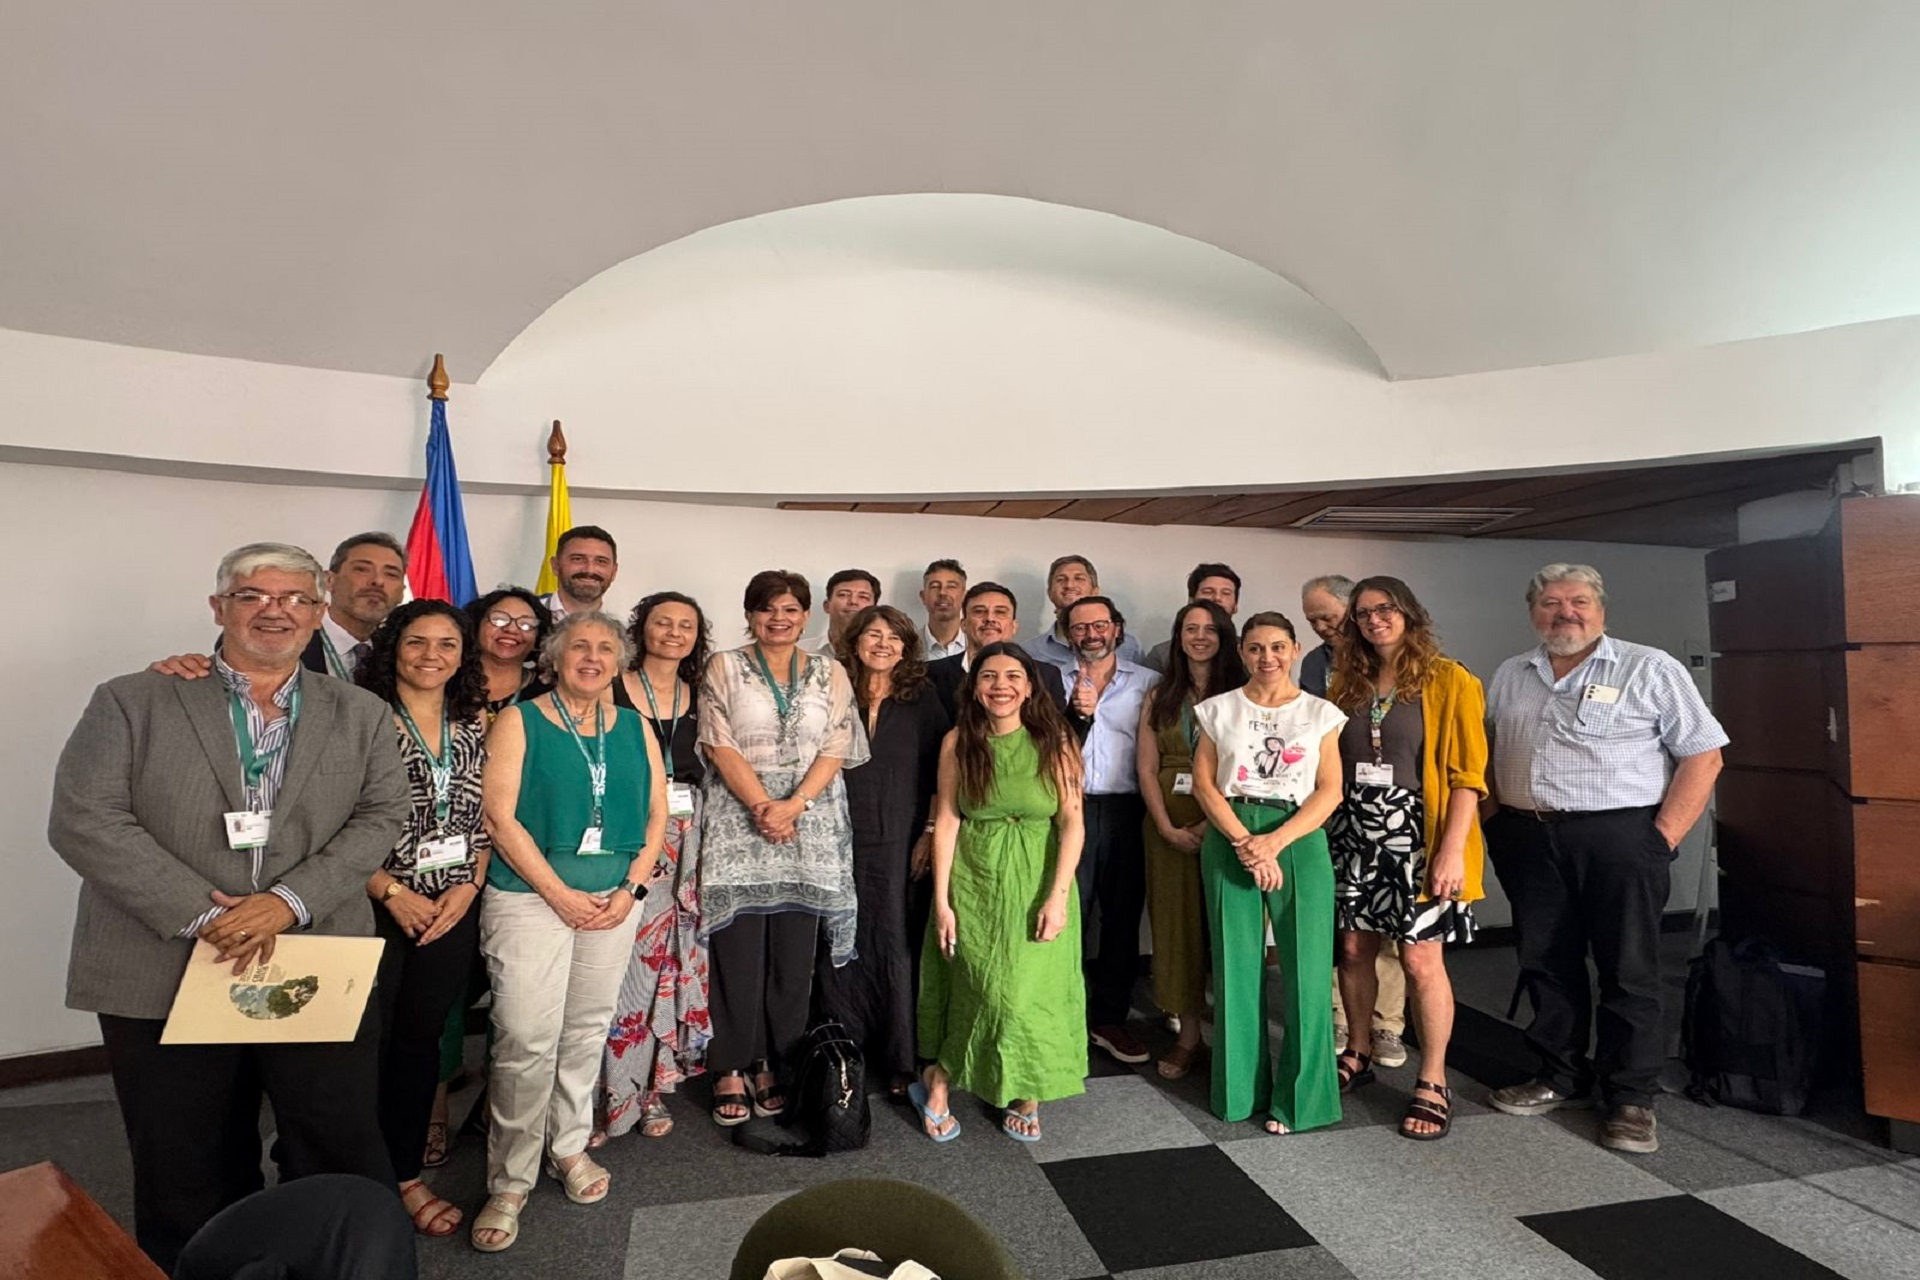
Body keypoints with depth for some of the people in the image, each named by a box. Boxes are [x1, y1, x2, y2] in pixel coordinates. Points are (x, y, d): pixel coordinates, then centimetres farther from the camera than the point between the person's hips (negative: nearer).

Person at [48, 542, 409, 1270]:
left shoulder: (361, 716, 6)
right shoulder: (130, 702, 2)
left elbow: (379, 819, -1)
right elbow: (84, 821, -7)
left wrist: (288, 900, -16)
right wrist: (202, 915, -16)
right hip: (164, 977, 0)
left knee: (343, 1163, 9)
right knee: (189, 1182, 15)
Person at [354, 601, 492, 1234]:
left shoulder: (474, 727, 5)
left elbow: (483, 819, 8)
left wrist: (469, 887, -4)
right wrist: (392, 892, -13)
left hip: (452, 911, 4)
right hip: (376, 908, -4)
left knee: (420, 1040, 15)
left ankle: (405, 1174, 31)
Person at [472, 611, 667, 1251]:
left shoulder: (635, 728, 8)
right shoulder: (519, 721, -2)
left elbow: (656, 815, 8)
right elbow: (500, 818, -9)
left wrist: (630, 889, -4)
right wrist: (562, 895, -12)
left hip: (615, 901, 4)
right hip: (530, 899, -3)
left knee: (587, 1031, 12)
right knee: (526, 1041, -4)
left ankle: (570, 1146, 32)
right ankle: (509, 1181, 13)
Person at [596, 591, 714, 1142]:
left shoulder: (698, 697, 10)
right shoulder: (614, 691, -1)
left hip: (685, 839, 4)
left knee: (671, 958, 6)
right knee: (624, 957, -7)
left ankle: (651, 1087, 21)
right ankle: (611, 1092, 9)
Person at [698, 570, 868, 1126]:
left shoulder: (830, 674, 10)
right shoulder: (724, 668, 5)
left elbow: (836, 750, 2)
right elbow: (719, 747, -3)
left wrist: (793, 806, -12)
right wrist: (761, 805, -14)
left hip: (810, 825, 2)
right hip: (739, 819, -1)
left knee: (793, 954, 4)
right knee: (738, 951, 0)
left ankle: (774, 1065, 18)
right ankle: (730, 1069, 14)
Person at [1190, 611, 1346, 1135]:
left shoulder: (1320, 713, 6)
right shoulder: (1219, 710, 7)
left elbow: (1330, 791, 0)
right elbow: (1204, 784, 1)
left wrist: (1273, 842, -12)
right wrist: (1244, 843, -12)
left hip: (1299, 840, 0)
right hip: (1230, 840, 1)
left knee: (1306, 968, -2)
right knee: (1237, 966, 4)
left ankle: (1299, 1095, 14)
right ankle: (1242, 1088, 19)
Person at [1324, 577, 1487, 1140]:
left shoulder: (1449, 681, -5)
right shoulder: (1347, 682, 10)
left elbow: (1468, 773, -9)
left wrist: (1453, 849, -16)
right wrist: (1329, 829, 7)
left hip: (1415, 834, -4)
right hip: (1353, 834, 5)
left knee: (1420, 959, -2)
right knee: (1354, 948, 11)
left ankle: (1433, 1084, 14)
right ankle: (1357, 1053, 30)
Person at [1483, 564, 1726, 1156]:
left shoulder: (1649, 669, -1)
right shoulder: (1509, 676, 13)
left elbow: (1703, 756, -4)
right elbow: (1485, 753, 19)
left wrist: (1663, 838, -10)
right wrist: (1496, 820, 6)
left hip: (1619, 837, -4)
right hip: (1528, 838, 4)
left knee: (1628, 970, 2)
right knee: (1546, 965, 12)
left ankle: (1631, 1099, 16)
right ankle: (1562, 1077, 28)